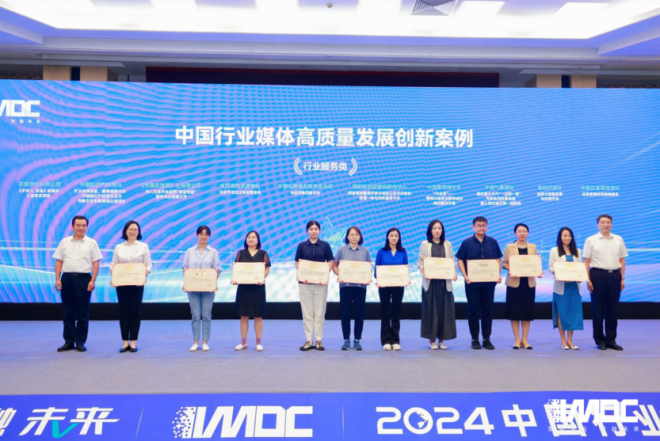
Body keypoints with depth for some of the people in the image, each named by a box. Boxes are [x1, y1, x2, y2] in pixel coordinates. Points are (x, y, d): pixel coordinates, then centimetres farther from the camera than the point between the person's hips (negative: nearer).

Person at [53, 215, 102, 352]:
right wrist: (57, 279, 0)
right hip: (67, 278, 2)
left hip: (83, 278, -2)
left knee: (82, 312, 2)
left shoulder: (91, 243, 4)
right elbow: (59, 261, 10)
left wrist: (92, 281, -9)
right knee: (68, 312, 6)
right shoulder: (64, 242, 10)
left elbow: (95, 263, 0)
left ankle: (80, 342, 11)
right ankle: (69, 341, 15)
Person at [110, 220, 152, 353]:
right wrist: (113, 277, -11)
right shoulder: (118, 248, 9)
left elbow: (148, 265, 1)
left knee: (135, 311, 0)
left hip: (137, 283, -1)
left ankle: (133, 342, 7)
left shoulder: (143, 246, 4)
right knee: (123, 311, 3)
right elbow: (113, 265, 7)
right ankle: (125, 342, 10)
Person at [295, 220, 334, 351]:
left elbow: (330, 262, 4)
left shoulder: (325, 245, 4)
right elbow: (297, 263, 5)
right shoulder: (301, 245, 5)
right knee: (307, 312, 3)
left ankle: (319, 340, 10)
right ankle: (308, 340, 9)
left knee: (320, 312, 2)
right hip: (305, 282, 0)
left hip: (321, 282, 0)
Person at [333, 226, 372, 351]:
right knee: (345, 313, 2)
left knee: (359, 314, 2)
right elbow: (334, 266, 7)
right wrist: (339, 276, -10)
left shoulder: (365, 251, 6)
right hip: (345, 285, 0)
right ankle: (346, 340, 12)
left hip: (360, 285, 1)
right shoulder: (342, 250, 4)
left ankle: (357, 340, 13)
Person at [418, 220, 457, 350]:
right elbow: (420, 262, 1)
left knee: (444, 309, 1)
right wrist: (424, 273, -16)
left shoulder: (447, 244, 11)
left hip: (444, 282, 2)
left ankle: (441, 339, 11)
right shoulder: (425, 244, 4)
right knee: (430, 309, 0)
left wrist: (454, 274, -8)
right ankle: (431, 339, 8)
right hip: (430, 282, -2)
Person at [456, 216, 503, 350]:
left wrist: (498, 274, -4)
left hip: (489, 282, 2)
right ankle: (475, 339, 12)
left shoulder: (493, 242, 7)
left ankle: (486, 339, 16)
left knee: (488, 310, 7)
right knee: (473, 311, 3)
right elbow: (460, 260, 0)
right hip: (472, 283, -2)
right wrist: (465, 276, -12)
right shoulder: (467, 243, 0)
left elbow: (498, 259, 11)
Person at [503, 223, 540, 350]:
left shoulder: (533, 247, 10)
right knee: (514, 311, 0)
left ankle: (525, 339, 14)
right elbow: (505, 263, 1)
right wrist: (510, 270, -18)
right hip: (514, 282, -2)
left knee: (527, 311, 4)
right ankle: (517, 339, 9)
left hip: (529, 282, 2)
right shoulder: (509, 247, 3)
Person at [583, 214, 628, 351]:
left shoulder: (618, 240, 10)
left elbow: (622, 260, 11)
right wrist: (588, 279, -7)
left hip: (615, 276, 2)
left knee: (612, 309, 6)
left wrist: (622, 278, 5)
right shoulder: (591, 240, 1)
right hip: (598, 275, -2)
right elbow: (586, 262, -1)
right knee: (598, 309, 3)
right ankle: (600, 340, 15)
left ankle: (611, 340, 16)